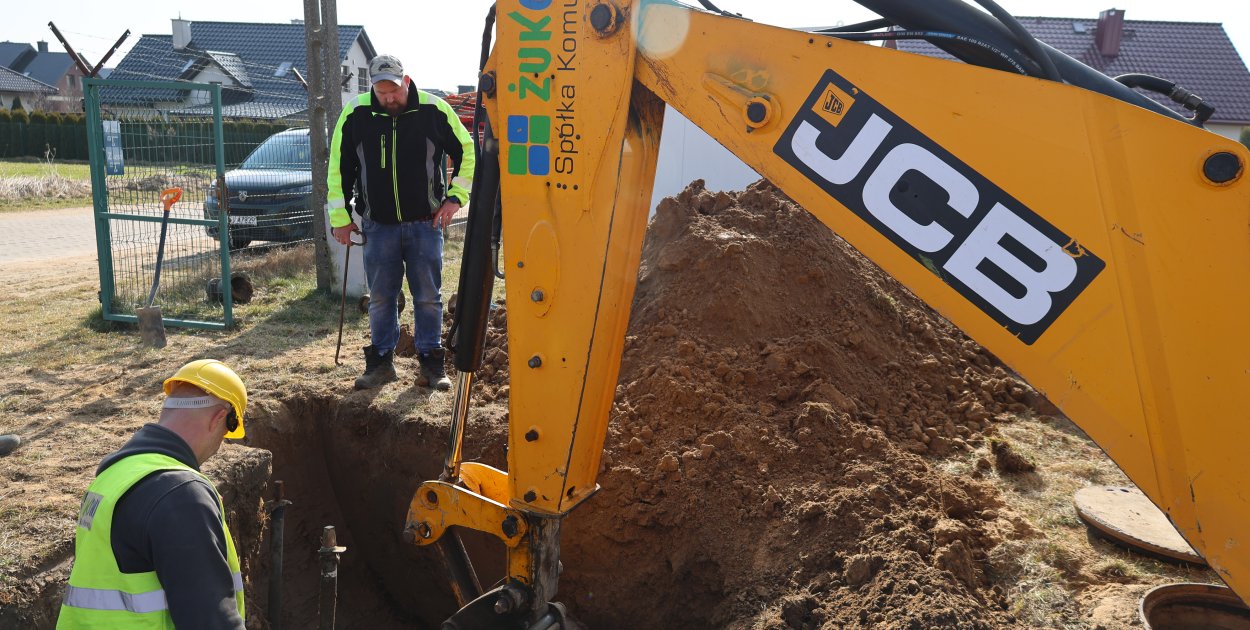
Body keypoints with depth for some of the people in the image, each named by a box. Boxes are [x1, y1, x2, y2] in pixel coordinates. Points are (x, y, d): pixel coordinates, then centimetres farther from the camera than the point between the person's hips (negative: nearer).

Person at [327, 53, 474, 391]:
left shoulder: (434, 110, -6)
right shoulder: (355, 114, -3)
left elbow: (466, 151, 6)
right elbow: (338, 166, 5)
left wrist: (455, 197, -1)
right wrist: (340, 217, 5)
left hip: (425, 223, -1)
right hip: (378, 224, 1)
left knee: (428, 297, 4)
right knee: (380, 298, 8)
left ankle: (431, 361, 15)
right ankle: (381, 361, 21)